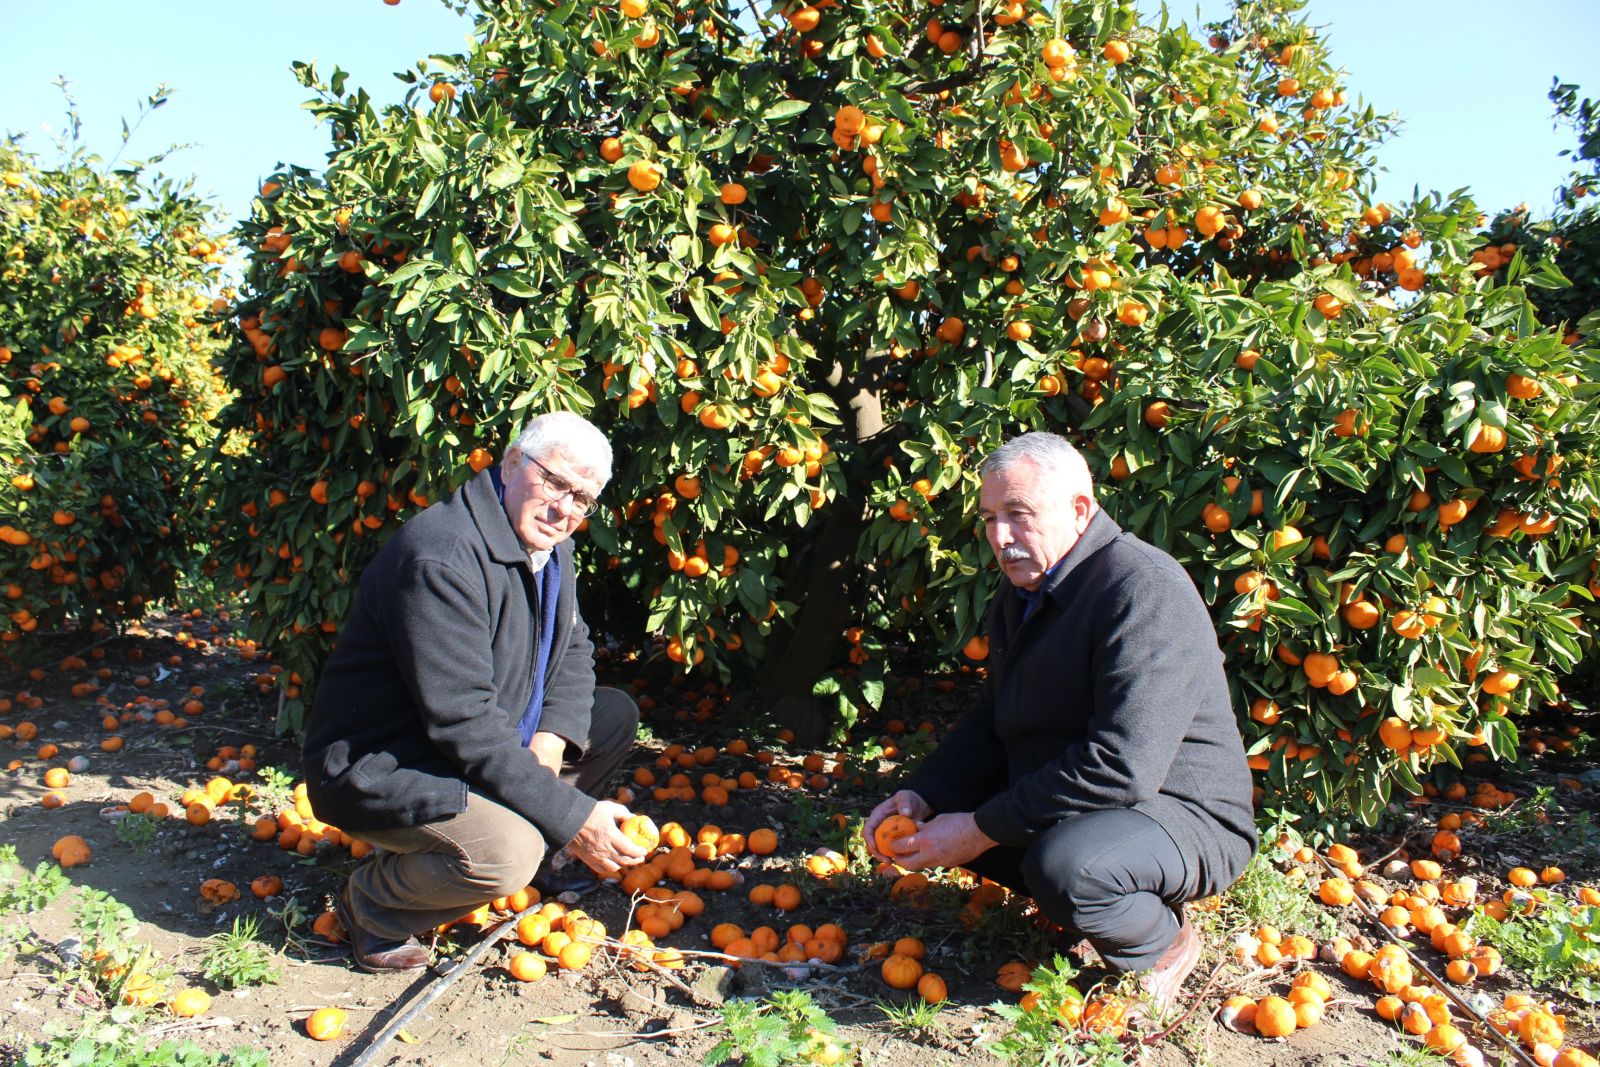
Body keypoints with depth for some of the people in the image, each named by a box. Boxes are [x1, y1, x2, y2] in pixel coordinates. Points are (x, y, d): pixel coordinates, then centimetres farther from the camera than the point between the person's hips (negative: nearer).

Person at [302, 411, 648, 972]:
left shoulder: (548, 545, 2)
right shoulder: (440, 559, -29)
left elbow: (572, 651, 7)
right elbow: (464, 724, -32)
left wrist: (548, 743, -13)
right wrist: (571, 816, -29)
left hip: (490, 749, 9)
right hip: (378, 770, -9)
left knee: (616, 715, 6)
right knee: (506, 853, -32)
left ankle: (528, 855, 10)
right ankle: (371, 903, -1)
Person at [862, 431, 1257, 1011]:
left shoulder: (1143, 591, -25)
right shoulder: (1020, 595, 6)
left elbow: (1123, 765, -32)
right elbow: (991, 723, 12)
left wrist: (985, 827, -27)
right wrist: (923, 795, -7)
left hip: (1182, 816, -9)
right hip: (1064, 807, 9)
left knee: (1064, 864, -36)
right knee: (931, 814, 2)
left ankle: (1164, 945, -3)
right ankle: (1092, 901, 9)